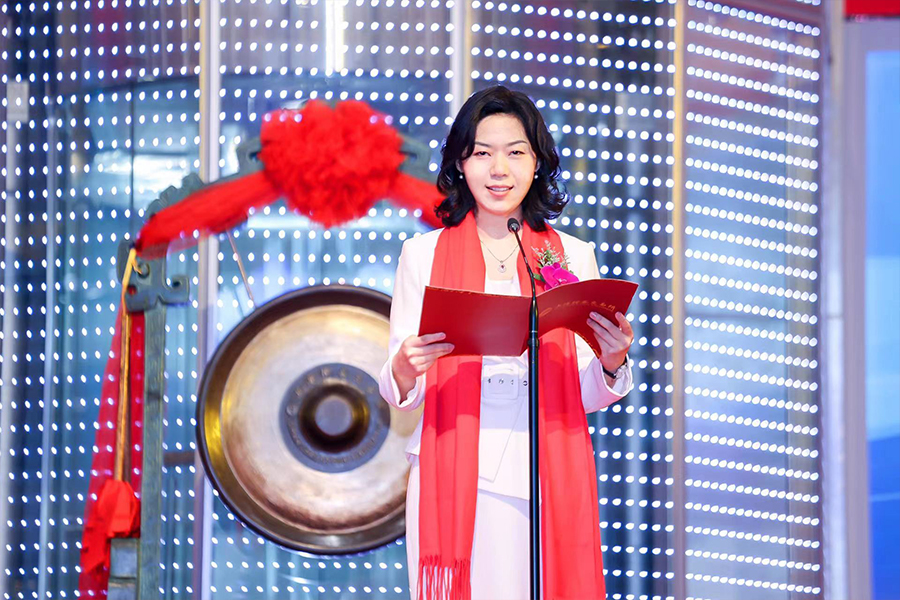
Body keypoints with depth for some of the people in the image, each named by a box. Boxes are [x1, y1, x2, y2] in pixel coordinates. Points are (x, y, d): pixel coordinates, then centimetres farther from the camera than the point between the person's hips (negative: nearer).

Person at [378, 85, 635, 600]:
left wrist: (613, 362, -9)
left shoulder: (574, 257, 10)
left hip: (551, 476, 1)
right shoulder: (423, 254, 6)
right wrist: (405, 370, -16)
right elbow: (400, 393, 5)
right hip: (454, 480, -1)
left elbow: (586, 397, 11)